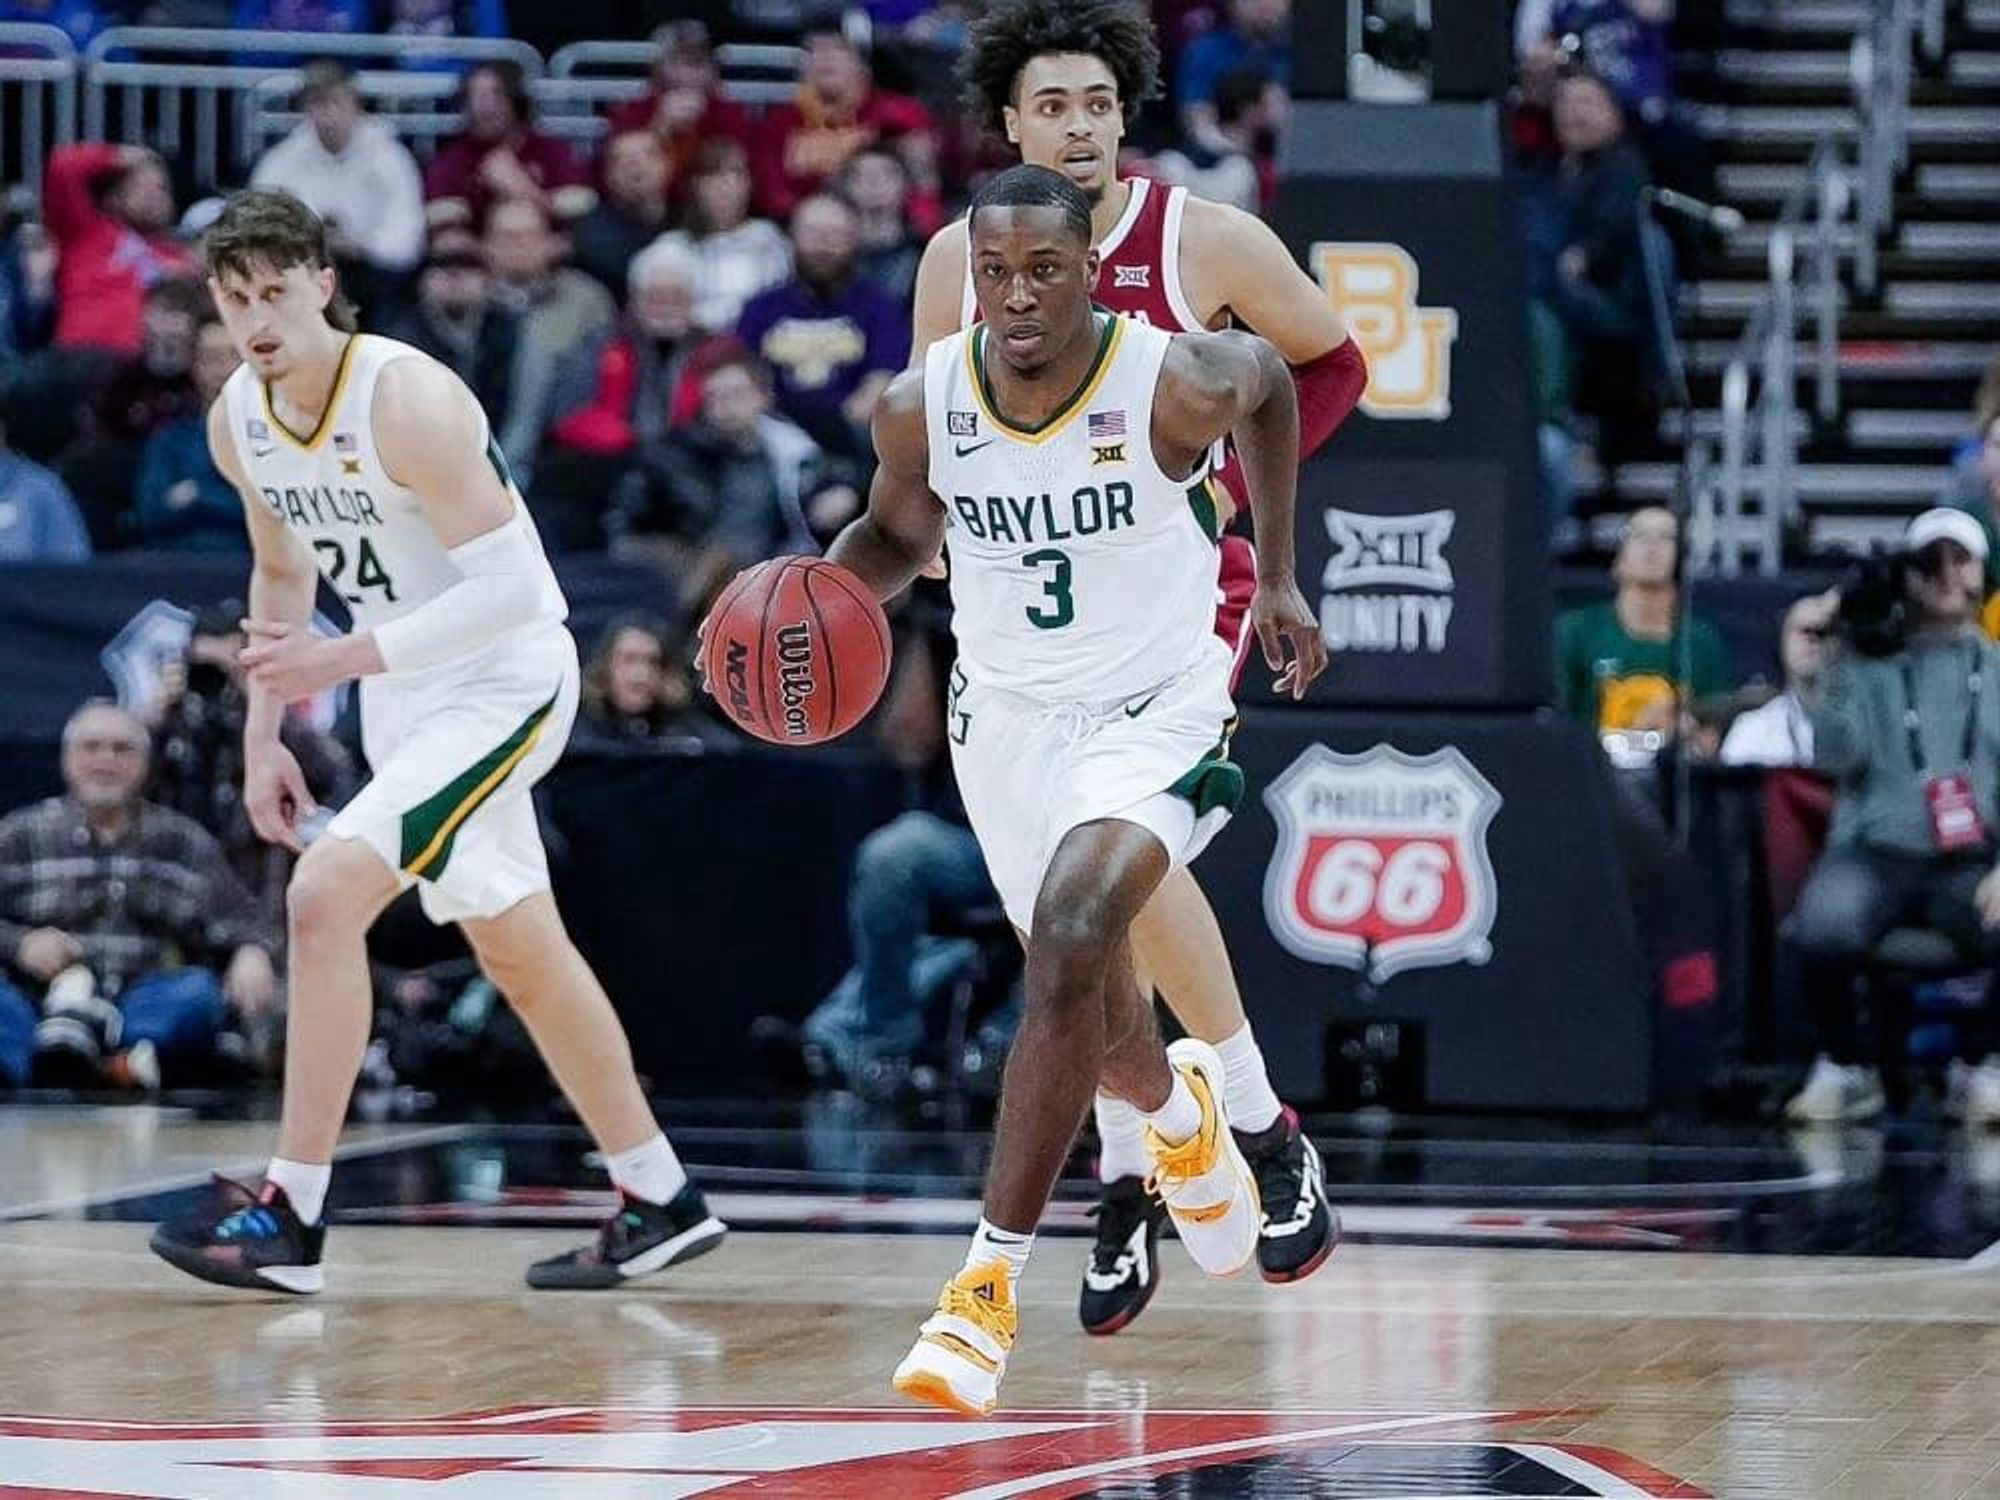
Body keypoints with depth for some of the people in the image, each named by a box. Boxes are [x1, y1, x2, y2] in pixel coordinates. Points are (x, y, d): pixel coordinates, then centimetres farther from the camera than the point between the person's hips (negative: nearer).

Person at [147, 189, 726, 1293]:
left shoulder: (407, 398, -25)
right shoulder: (237, 422, -1)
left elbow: (511, 588, -27)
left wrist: (348, 658, -30)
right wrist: (262, 734, 12)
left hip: (507, 678, -9)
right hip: (405, 696, 9)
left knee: (326, 894, -21)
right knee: (519, 953, 15)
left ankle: (290, 1217, -17)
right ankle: (661, 1203, 28)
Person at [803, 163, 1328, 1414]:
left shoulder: (1176, 386, -22)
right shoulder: (922, 406, -14)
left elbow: (1269, 379, 3)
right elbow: (899, 532, 7)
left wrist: (1279, 578, 6)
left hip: (1156, 714, -4)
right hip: (1006, 721, 4)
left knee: (1070, 942, -29)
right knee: (1090, 1010, 17)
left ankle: (992, 1283, -24)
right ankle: (1182, 1110, 58)